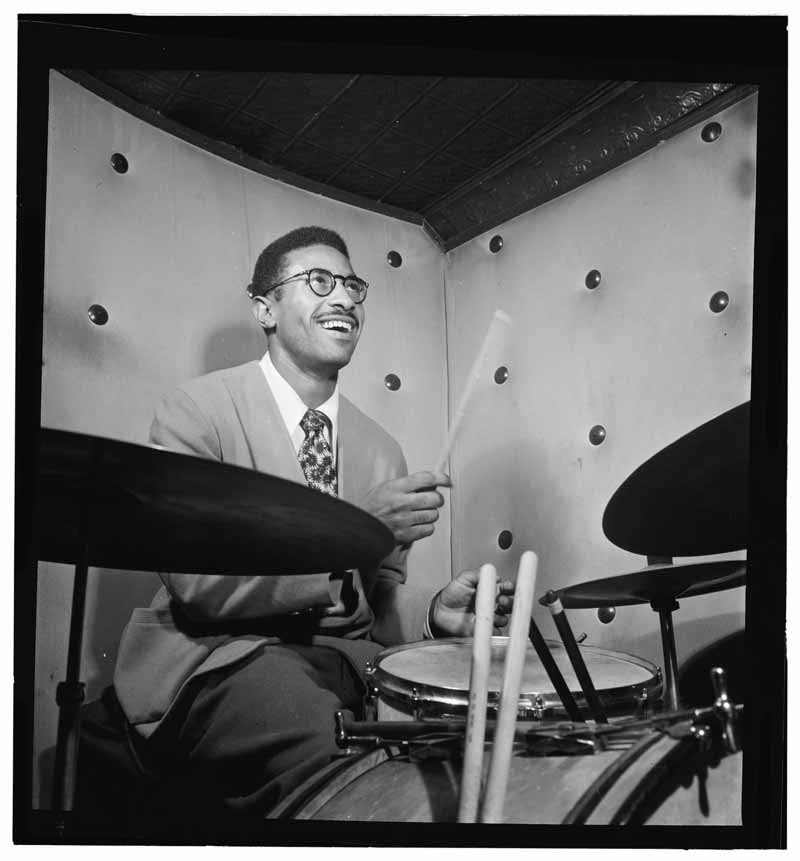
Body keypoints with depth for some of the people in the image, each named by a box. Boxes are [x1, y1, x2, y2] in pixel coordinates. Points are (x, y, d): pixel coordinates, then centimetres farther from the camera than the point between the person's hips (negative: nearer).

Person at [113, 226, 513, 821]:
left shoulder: (380, 448, 12)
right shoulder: (198, 409, -6)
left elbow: (382, 593, 12)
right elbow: (197, 581, -17)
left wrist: (434, 613, -11)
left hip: (348, 655, 6)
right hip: (219, 656, -5)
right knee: (338, 755, -34)